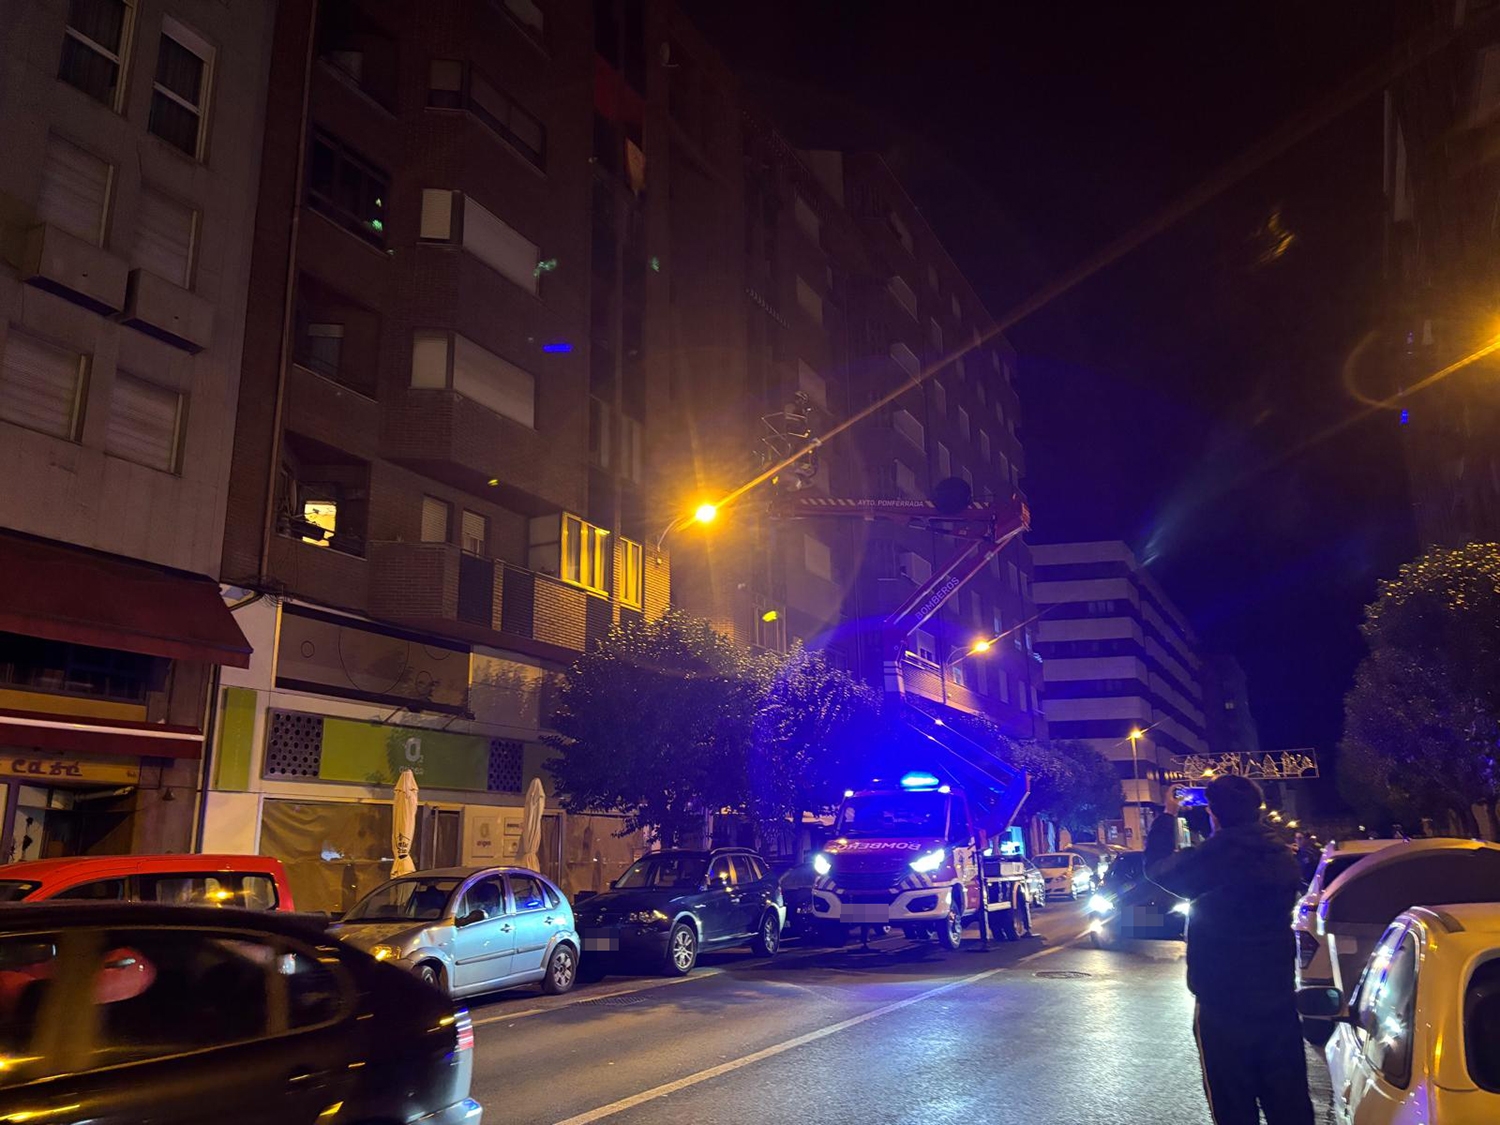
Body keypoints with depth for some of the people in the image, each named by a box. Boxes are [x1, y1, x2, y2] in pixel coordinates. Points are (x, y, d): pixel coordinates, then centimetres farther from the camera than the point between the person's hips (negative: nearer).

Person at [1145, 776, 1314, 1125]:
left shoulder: (1211, 859, -20)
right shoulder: (1283, 856, -1)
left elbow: (1157, 867, -2)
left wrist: (1169, 815, 10)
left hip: (1223, 1008, -5)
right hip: (1280, 1004, 5)